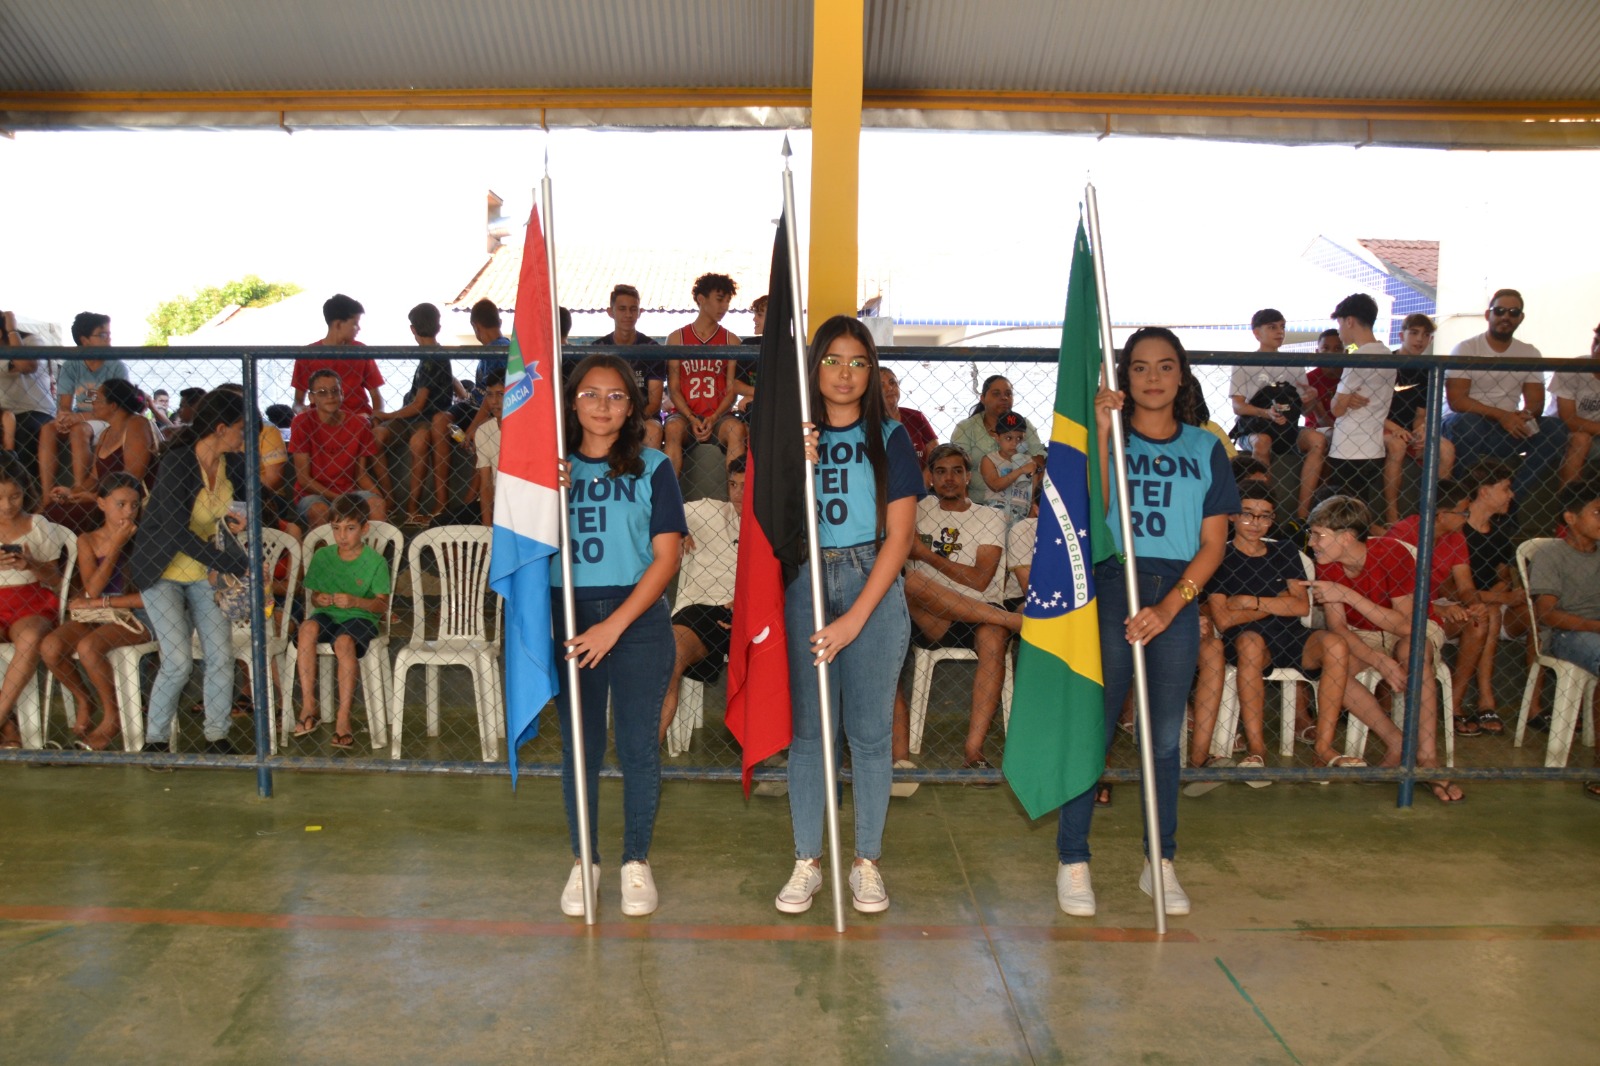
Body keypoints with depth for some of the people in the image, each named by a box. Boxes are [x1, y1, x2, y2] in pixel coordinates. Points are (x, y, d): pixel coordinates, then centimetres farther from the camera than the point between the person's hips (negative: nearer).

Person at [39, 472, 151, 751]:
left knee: (88, 646, -30)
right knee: (50, 647, -20)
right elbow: (92, 589, -8)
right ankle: (84, 702, 8)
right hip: (94, 616, 5)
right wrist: (116, 545, -12)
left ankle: (112, 717, -8)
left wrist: (101, 602, -13)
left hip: (133, 616, -4)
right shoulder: (88, 541, 6)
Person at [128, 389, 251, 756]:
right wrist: (233, 565, -25)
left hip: (203, 570, 5)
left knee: (221, 656, -4)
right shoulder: (178, 463, -22)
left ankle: (217, 738, 9)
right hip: (162, 571, -5)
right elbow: (176, 532, -25)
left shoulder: (230, 462, -5)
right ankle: (154, 741, 7)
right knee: (178, 662, -13)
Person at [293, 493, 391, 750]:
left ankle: (343, 717, -27)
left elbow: (382, 605, -7)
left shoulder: (375, 561, -4)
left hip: (360, 617, -3)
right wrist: (319, 600, -13)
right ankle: (308, 707, -26)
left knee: (344, 641, -35)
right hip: (327, 615, 3)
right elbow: (314, 596, 10)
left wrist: (355, 601, -24)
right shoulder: (322, 556, 7)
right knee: (308, 627, -31)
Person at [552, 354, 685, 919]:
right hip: (569, 618, 2)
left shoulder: (652, 468, 0)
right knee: (579, 746, 9)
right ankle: (584, 860, 25)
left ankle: (637, 861, 21)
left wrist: (615, 625, -12)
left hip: (638, 619, -1)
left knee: (638, 745, 4)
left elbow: (667, 556, -5)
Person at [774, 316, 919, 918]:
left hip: (872, 585, -1)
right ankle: (807, 861, 17)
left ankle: (868, 862, 18)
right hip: (804, 583, 1)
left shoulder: (889, 438, 2)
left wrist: (854, 619, -10)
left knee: (870, 728, 4)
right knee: (806, 726, 4)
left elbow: (899, 537, -4)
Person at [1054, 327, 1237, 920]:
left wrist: (1168, 607, -8)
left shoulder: (1205, 449, 9)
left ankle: (1161, 863, 22)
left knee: (1165, 737, 10)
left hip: (1177, 599, 2)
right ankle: (1073, 860, 10)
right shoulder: (1108, 436, 5)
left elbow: (1213, 544, 4)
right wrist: (1103, 434, -19)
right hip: (1111, 588, -2)